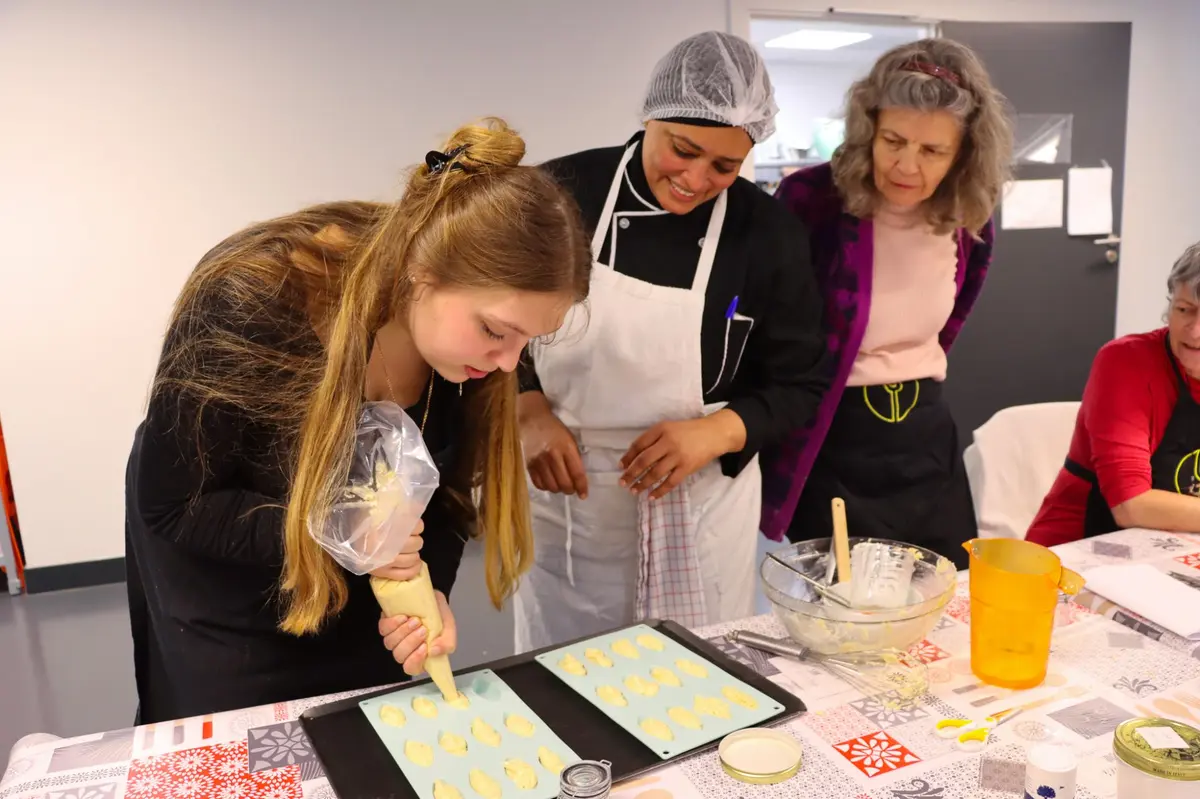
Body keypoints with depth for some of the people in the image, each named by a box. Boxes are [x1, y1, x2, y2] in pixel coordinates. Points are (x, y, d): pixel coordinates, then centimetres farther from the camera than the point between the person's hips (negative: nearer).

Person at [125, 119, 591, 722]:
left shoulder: (469, 332, -21)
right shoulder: (248, 302, -34)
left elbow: (445, 492, -7)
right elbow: (170, 504, -22)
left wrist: (428, 590, -24)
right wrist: (326, 529, -35)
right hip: (224, 603, -3)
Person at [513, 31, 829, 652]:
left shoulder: (769, 235, -6)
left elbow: (798, 387, -1)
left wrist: (716, 432, -18)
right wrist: (527, 410, -14)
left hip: (697, 511, 0)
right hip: (562, 498, 1)